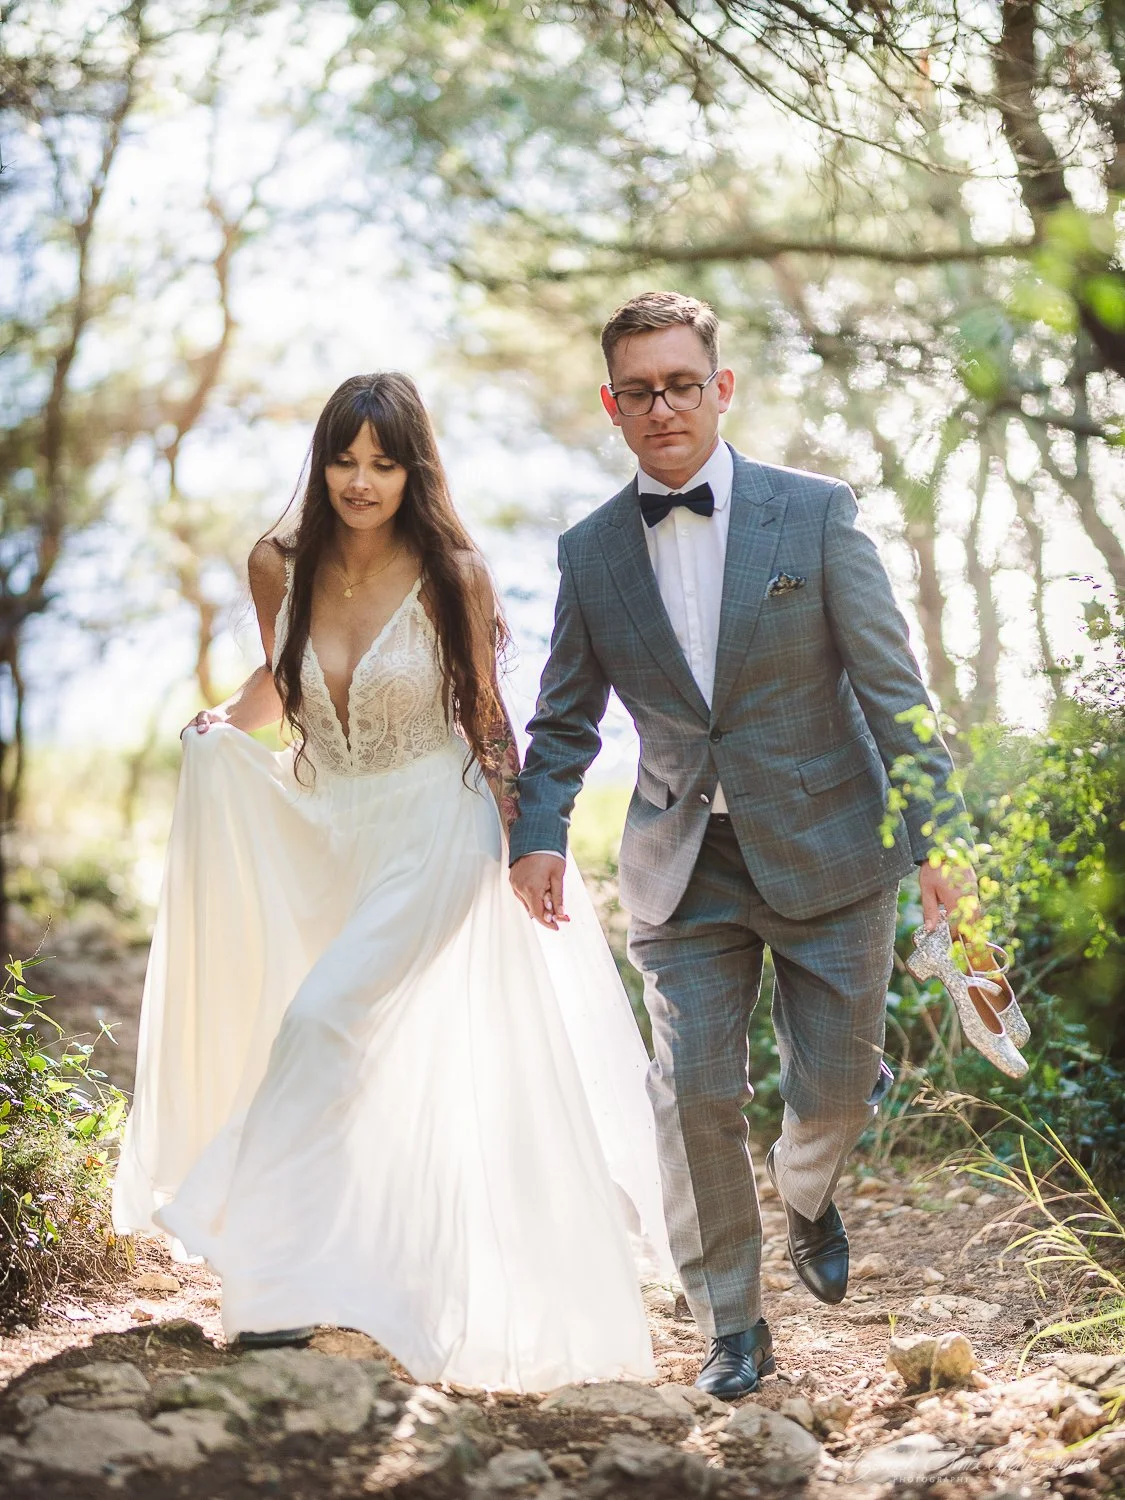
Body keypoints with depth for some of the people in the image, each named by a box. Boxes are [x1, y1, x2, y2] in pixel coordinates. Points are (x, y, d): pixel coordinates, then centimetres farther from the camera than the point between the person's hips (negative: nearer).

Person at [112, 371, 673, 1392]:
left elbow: (485, 713, -3)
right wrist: (225, 724, -4)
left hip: (434, 837, -5)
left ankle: (278, 1269, -9)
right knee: (370, 1073, 12)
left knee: (323, 1018, -19)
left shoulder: (452, 574, -12)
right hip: (321, 834, 5)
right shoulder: (280, 567, -2)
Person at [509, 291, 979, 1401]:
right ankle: (731, 1325, 16)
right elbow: (564, 719, 11)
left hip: (826, 850, -1)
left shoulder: (817, 513, -6)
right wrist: (538, 832, -3)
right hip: (686, 869, 1)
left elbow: (892, 684, -5)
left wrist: (936, 831, -10)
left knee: (834, 1083, 7)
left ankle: (805, 1194, 44)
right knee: (695, 1092, -3)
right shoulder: (590, 551, 2)